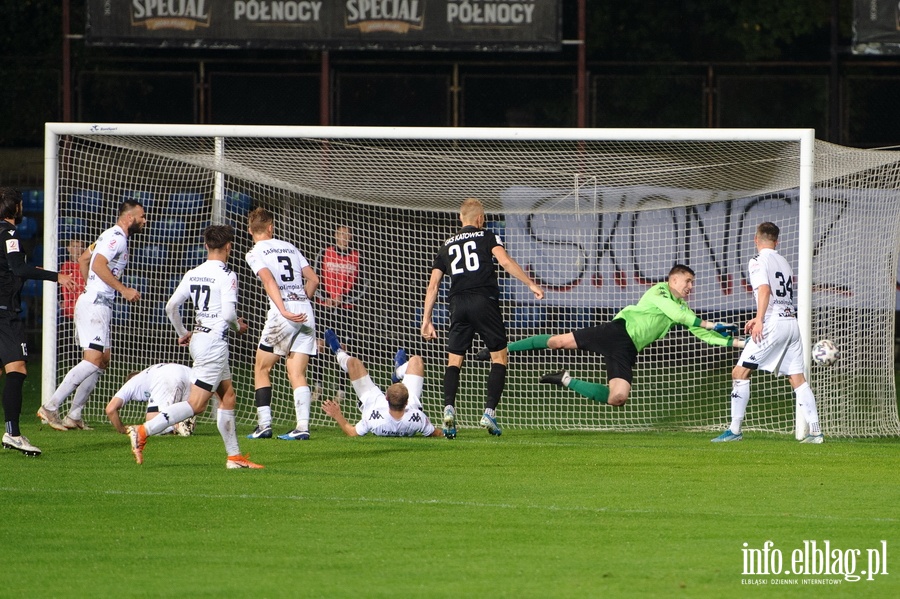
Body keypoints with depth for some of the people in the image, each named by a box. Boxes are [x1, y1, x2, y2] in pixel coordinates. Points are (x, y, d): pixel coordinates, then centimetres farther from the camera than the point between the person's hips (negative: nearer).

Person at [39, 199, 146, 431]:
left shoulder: (112, 236, 19)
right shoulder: (117, 237, -13)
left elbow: (83, 259, 27)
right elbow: (99, 265, -25)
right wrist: (124, 290, -22)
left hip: (97, 302, 11)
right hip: (95, 305, -11)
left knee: (103, 360, 10)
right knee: (93, 360, -17)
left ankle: (74, 415, 10)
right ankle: (50, 407, -19)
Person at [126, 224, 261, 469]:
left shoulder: (192, 274, 8)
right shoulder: (227, 275, -12)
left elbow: (171, 306, 9)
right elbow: (228, 314, -19)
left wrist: (183, 334, 23)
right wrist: (238, 327, 4)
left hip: (198, 339, 9)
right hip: (215, 341, -9)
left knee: (228, 396, 17)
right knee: (195, 404, -10)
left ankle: (234, 456, 19)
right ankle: (144, 431, -19)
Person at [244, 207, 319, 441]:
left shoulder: (255, 253, 3)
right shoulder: (289, 247, 19)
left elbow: (269, 281, -13)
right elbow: (313, 279, 17)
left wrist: (285, 311, -22)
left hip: (283, 314, -5)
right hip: (305, 313, 5)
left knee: (262, 369, 9)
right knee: (297, 373, 4)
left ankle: (264, 424, 1)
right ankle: (302, 426, -8)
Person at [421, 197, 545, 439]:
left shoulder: (447, 246, 21)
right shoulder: (487, 237, 11)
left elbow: (433, 285, 17)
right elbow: (505, 261, -7)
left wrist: (426, 320, 19)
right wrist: (531, 284, -8)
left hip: (458, 305, 3)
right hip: (484, 299, -3)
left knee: (454, 360, 8)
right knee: (499, 357, 6)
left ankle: (449, 408, -13)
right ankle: (489, 412, -8)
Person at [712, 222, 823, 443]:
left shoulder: (758, 261, -2)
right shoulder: (783, 262, 21)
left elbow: (765, 290, -17)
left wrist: (760, 321, -26)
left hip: (773, 325, -7)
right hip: (792, 323, 7)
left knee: (740, 372, -4)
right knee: (797, 378, 8)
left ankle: (735, 429, -10)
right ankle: (815, 431, 0)